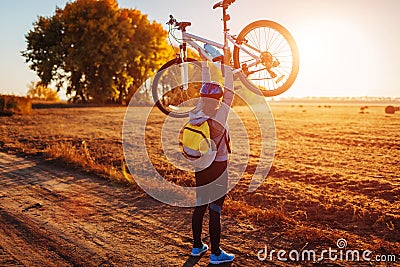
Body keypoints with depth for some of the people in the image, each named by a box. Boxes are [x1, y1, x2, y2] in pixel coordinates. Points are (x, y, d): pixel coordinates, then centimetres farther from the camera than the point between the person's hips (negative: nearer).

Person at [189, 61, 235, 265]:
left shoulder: (194, 114, -4)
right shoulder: (220, 114, -19)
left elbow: (206, 87, 7)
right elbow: (229, 89, -10)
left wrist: (205, 63, 13)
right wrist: (226, 64, -4)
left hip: (200, 166, 6)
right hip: (218, 167, -6)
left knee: (200, 205, 16)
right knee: (215, 209, 2)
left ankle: (197, 246, 30)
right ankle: (216, 253, 13)